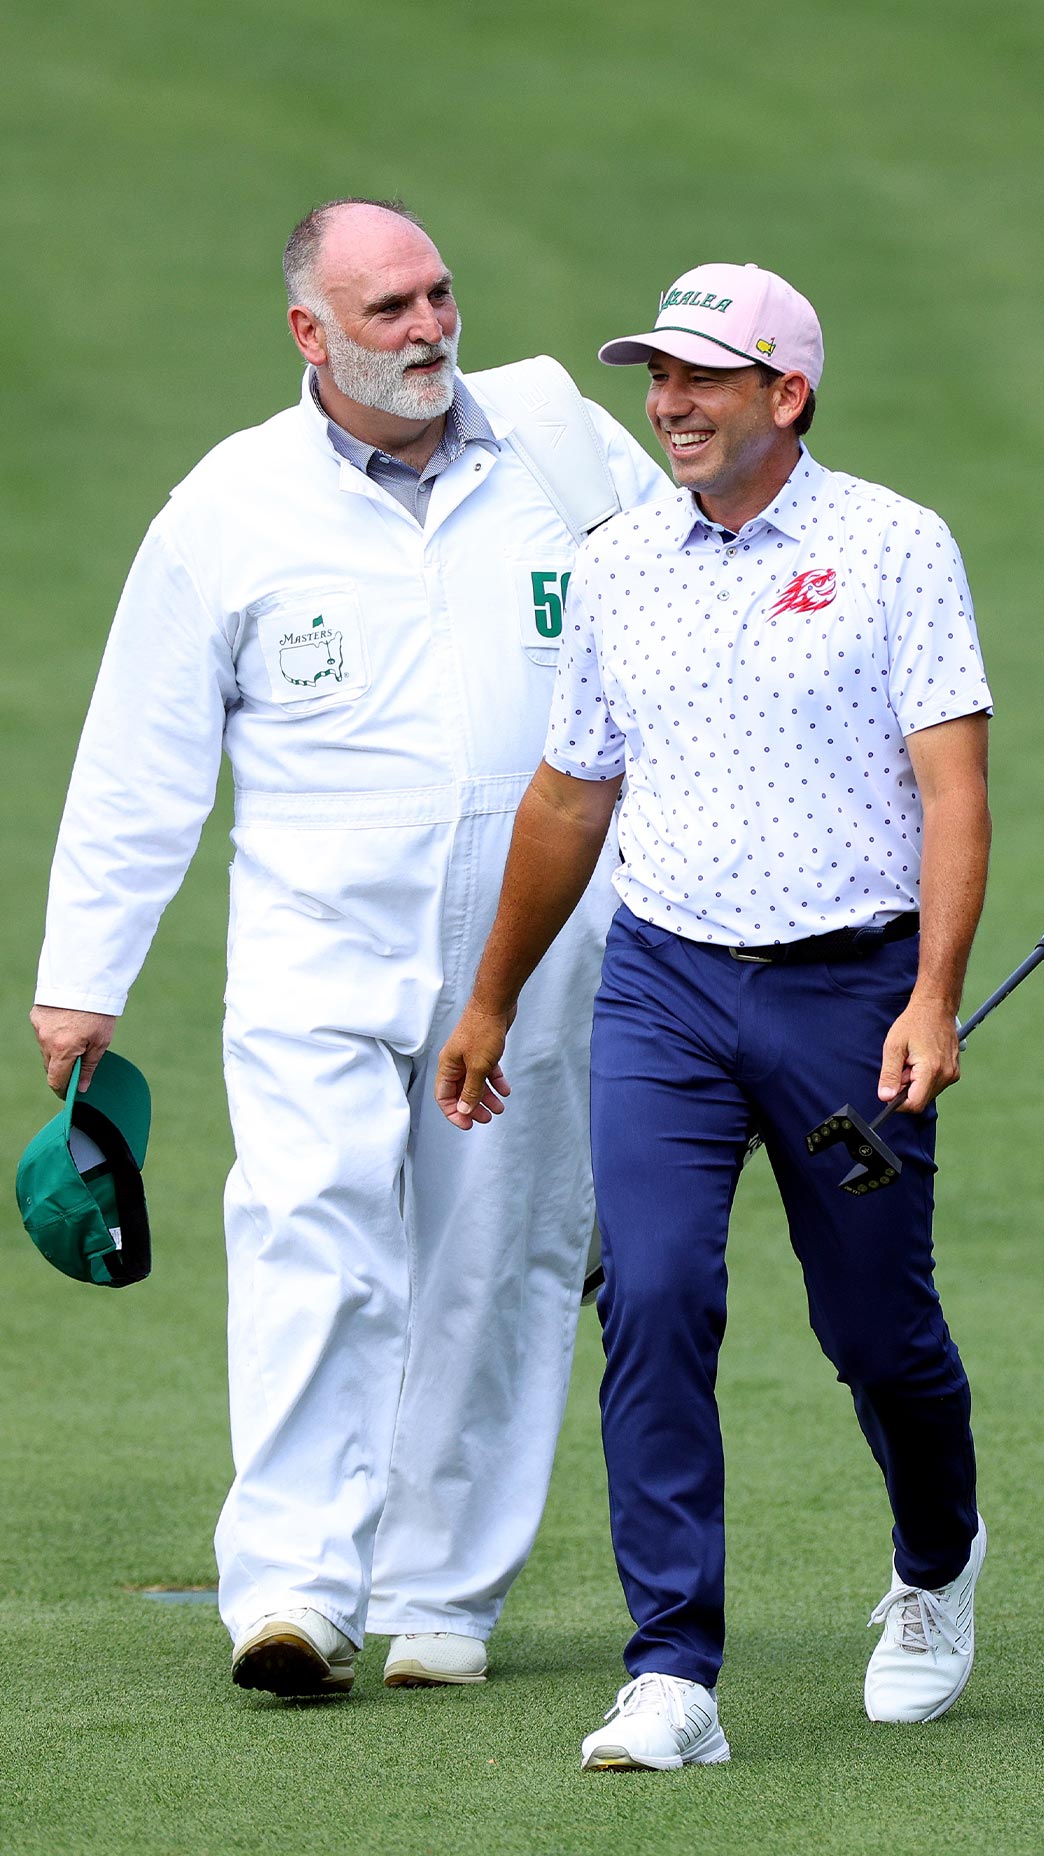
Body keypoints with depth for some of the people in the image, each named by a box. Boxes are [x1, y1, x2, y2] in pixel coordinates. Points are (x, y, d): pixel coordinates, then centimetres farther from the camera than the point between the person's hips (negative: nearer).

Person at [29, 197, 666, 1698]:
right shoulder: (230, 508, 2)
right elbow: (139, 767, 6)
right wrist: (82, 979, 5)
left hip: (536, 959, 2)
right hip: (319, 953, -2)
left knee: (495, 1272, 3)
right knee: (314, 1240, -18)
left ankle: (442, 1595, 13)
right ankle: (293, 1589, -22)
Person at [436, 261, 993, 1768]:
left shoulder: (893, 548, -3)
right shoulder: (617, 568, 10)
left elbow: (953, 782, -8)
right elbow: (568, 798, 21)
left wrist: (933, 997, -19)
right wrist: (492, 1004, 26)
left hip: (849, 982, -3)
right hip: (662, 980, 3)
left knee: (876, 1326, 6)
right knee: (653, 1299, -13)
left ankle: (938, 1569, 38)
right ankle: (674, 1679, -14)